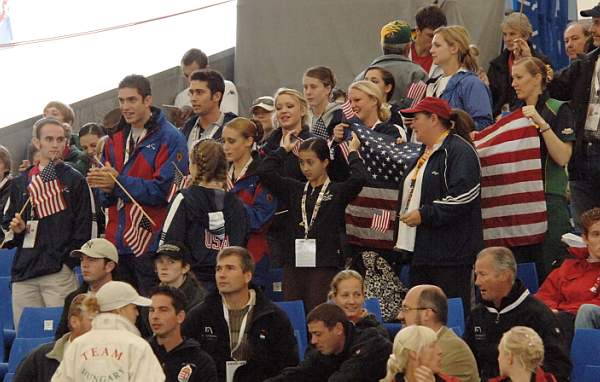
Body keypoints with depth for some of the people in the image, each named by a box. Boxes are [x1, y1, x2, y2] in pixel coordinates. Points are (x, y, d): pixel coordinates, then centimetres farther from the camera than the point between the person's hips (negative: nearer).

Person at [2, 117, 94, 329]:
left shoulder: (75, 181, 5)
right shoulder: (21, 183, 17)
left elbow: (85, 229, 1)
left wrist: (67, 261, -8)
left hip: (60, 274, -4)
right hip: (24, 274, 4)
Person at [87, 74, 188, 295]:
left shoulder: (169, 139, -5)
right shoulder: (115, 139, 17)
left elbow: (165, 190, -15)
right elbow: (105, 199, 18)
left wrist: (118, 183, -16)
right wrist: (105, 187, -7)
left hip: (151, 245, -7)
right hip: (117, 244, 7)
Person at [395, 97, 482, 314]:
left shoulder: (459, 151, -10)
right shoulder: (424, 152, 21)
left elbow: (462, 198, -20)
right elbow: (411, 193, 33)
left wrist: (424, 215, -18)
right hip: (421, 251, 10)